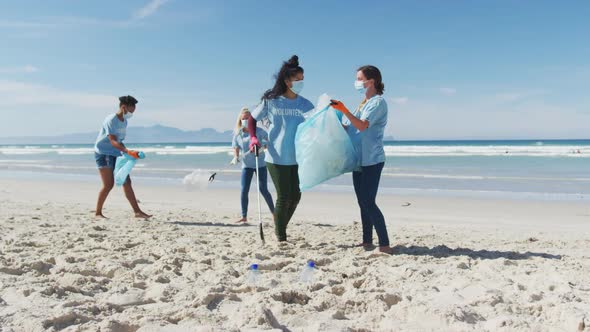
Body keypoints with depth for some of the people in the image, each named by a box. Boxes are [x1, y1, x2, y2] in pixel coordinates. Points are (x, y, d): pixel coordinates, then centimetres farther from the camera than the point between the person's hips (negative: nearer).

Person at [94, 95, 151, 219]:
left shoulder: (124, 122, 11)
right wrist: (128, 151, -38)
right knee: (108, 184, -11)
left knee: (126, 182, 2)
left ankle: (137, 211, 2)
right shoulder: (111, 120, -16)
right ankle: (98, 213, 5)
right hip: (103, 153, -8)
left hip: (116, 155, 8)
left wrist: (126, 153, 9)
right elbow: (113, 141, -27)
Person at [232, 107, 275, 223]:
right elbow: (236, 149, 6)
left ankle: (274, 213, 15)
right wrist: (236, 157, -15)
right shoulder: (238, 134, -1)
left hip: (260, 163, -2)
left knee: (263, 190, 0)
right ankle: (244, 217, 6)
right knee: (244, 191, -4)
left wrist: (263, 147, -17)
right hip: (246, 165, 2)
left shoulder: (258, 131, -7)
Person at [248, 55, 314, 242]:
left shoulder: (305, 104, 4)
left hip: (298, 158, 4)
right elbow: (252, 119, 6)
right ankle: (280, 237, 18)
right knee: (283, 197, 0)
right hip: (277, 158, -3)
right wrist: (253, 138, -10)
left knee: (295, 196, 9)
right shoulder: (271, 101, -3)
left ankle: (281, 228, 34)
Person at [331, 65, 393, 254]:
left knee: (368, 202, -13)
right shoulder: (363, 104, 20)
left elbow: (362, 125, -25)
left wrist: (344, 110, -34)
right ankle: (367, 242, 18)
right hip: (359, 159, 9)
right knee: (363, 202, 10)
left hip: (372, 160, -9)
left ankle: (385, 245, -8)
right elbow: (346, 127, 20)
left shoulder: (378, 102, -9)